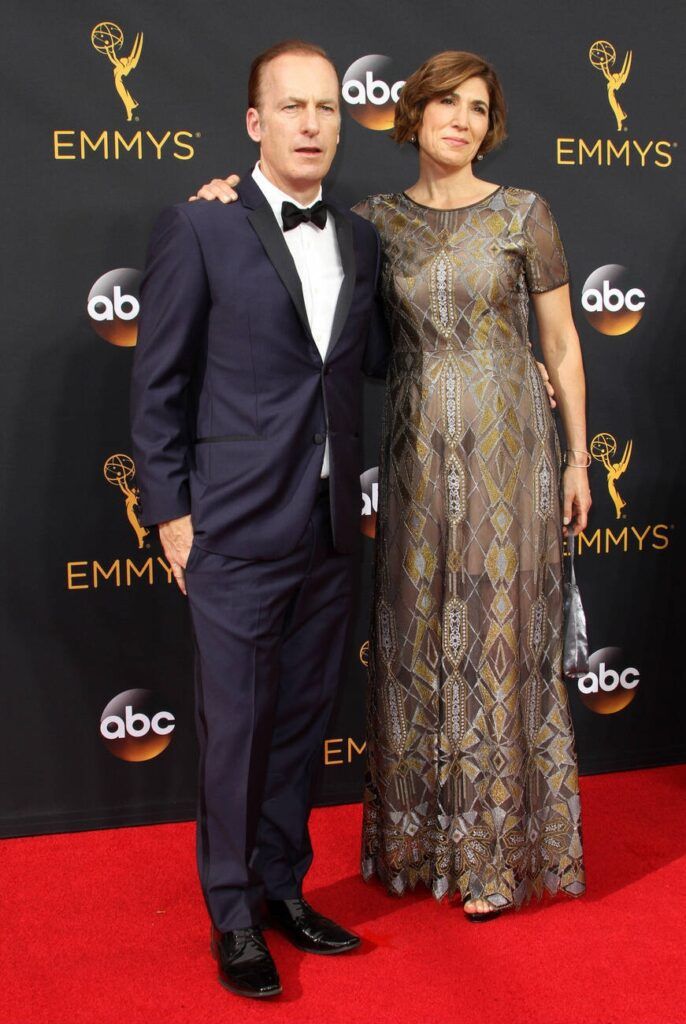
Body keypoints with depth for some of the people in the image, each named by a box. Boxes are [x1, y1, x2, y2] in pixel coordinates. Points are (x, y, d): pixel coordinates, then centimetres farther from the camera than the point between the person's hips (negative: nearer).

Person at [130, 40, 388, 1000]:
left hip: (330, 527, 6)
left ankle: (284, 887, 31)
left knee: (302, 720, 15)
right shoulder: (198, 230, -6)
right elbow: (158, 383, -5)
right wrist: (171, 512, -8)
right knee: (237, 727, 4)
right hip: (238, 527, -5)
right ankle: (234, 916, 21)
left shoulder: (361, 238, 10)